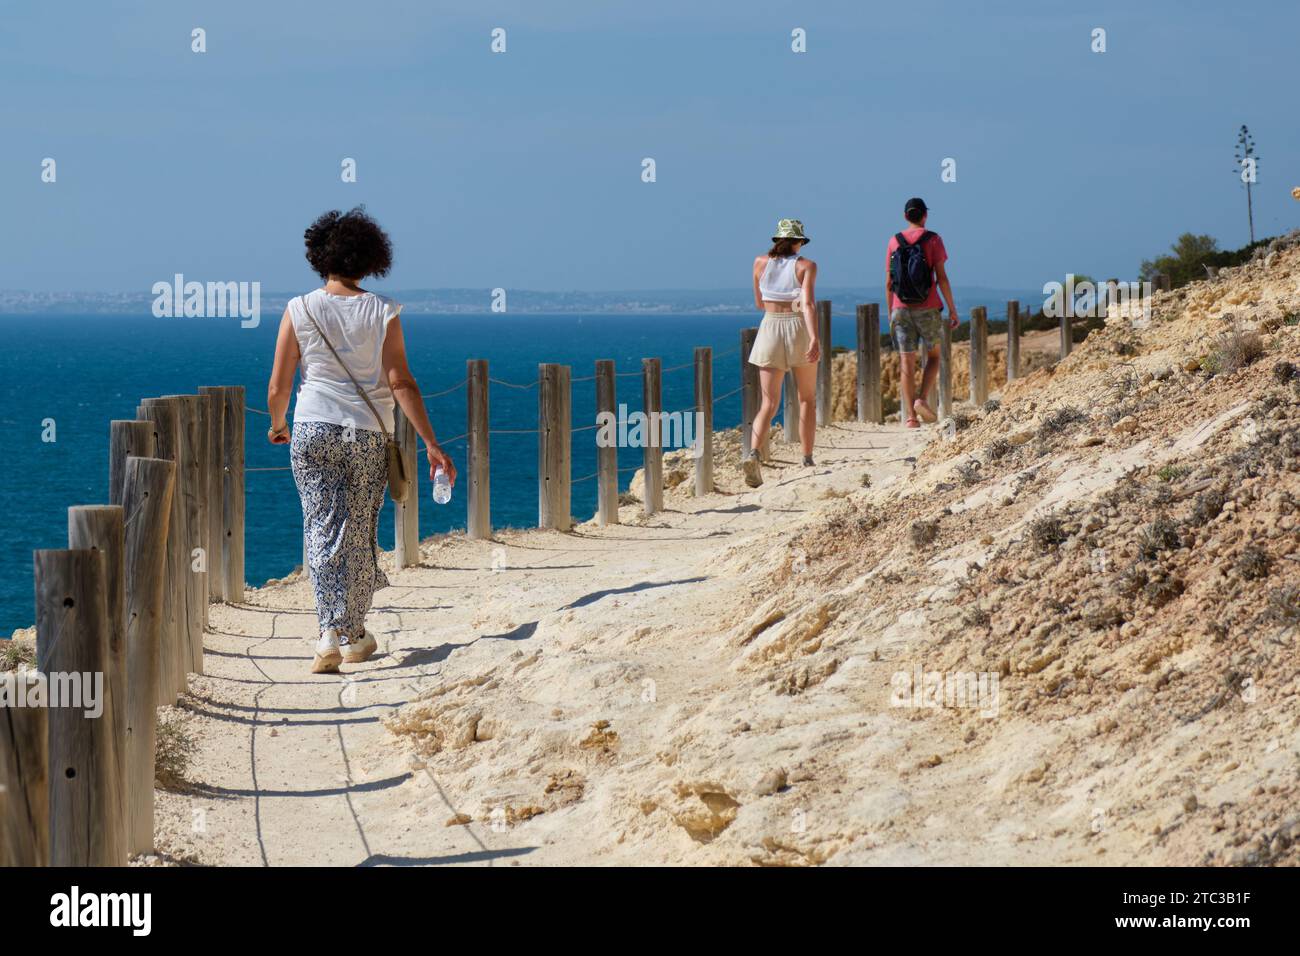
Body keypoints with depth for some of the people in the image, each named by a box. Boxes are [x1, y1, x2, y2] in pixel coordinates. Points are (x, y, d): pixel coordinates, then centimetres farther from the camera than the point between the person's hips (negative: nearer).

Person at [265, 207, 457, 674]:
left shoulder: (300, 310, -3)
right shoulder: (382, 312, -4)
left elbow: (278, 386, 0)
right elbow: (400, 383, -8)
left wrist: (277, 424, 21)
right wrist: (431, 444, -6)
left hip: (314, 430, 0)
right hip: (369, 434, 1)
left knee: (323, 530, 0)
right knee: (360, 532, 12)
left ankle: (331, 634, -17)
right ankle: (354, 637, 24)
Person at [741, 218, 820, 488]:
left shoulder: (761, 263, 5)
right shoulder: (806, 266, -4)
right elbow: (808, 304, -19)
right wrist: (815, 339, -27)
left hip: (770, 328, 2)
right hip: (800, 332, -2)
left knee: (768, 404, -2)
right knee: (807, 399, 18)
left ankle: (753, 453, -27)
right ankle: (807, 460, 21)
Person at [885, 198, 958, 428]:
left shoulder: (894, 241, 5)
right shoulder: (933, 240, -4)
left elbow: (888, 282, 6)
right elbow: (941, 277, -9)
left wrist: (891, 314, 14)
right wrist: (952, 309, -2)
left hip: (901, 309, 2)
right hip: (927, 308, -2)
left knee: (907, 363, 2)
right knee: (933, 356, 14)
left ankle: (909, 416, -2)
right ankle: (922, 399, -7)